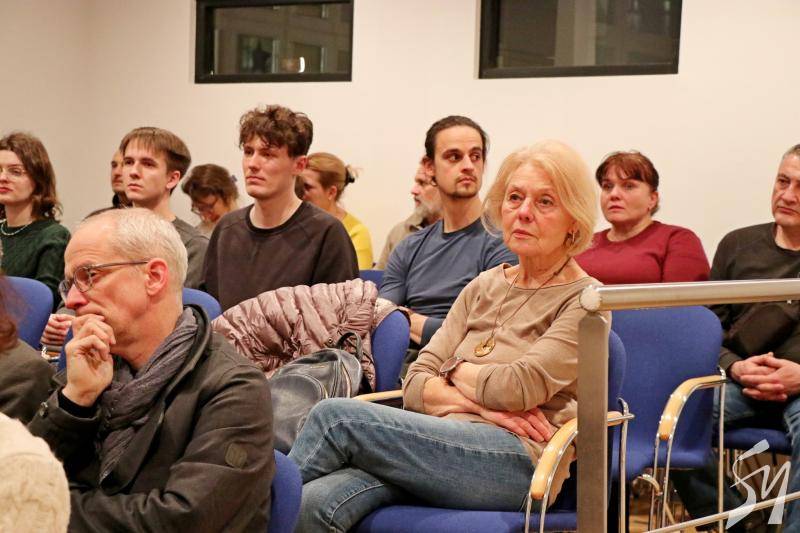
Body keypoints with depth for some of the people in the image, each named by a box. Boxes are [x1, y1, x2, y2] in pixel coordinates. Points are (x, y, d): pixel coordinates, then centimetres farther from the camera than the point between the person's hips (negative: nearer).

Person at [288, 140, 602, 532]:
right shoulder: (484, 286, 20)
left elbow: (518, 387, -12)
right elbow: (415, 387, 10)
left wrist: (455, 370, 6)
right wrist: (481, 404, -8)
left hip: (520, 465, -5)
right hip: (450, 447, 5)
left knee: (335, 417, -20)